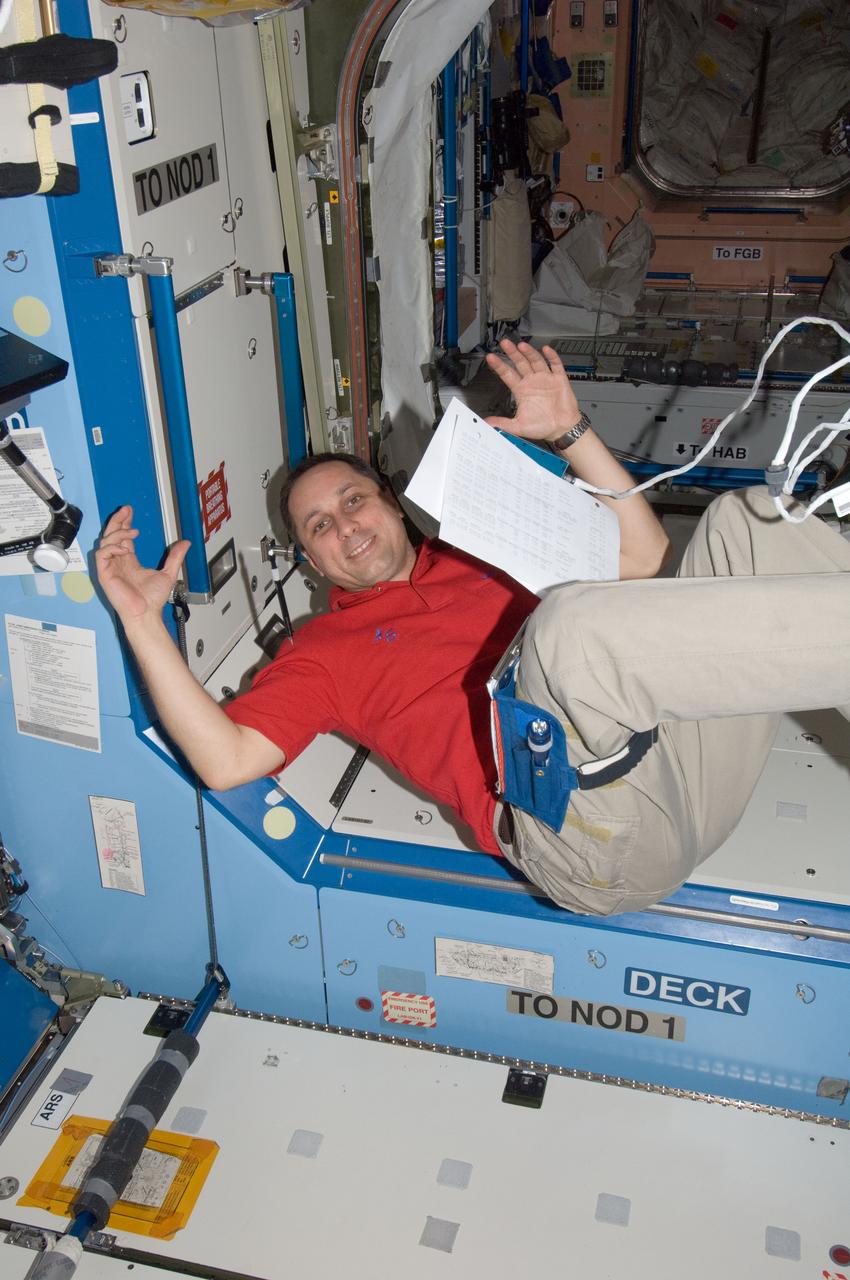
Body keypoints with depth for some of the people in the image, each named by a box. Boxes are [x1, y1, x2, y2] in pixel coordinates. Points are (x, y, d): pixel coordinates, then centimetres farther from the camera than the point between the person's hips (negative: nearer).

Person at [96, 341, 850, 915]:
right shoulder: (322, 649, 19)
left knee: (750, 518, -4)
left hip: (687, 750, 6)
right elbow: (224, 760, 3)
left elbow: (642, 557, 27)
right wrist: (143, 620, 0)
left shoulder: (489, 557, 30)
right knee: (573, 625, -36)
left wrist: (569, 433, 21)